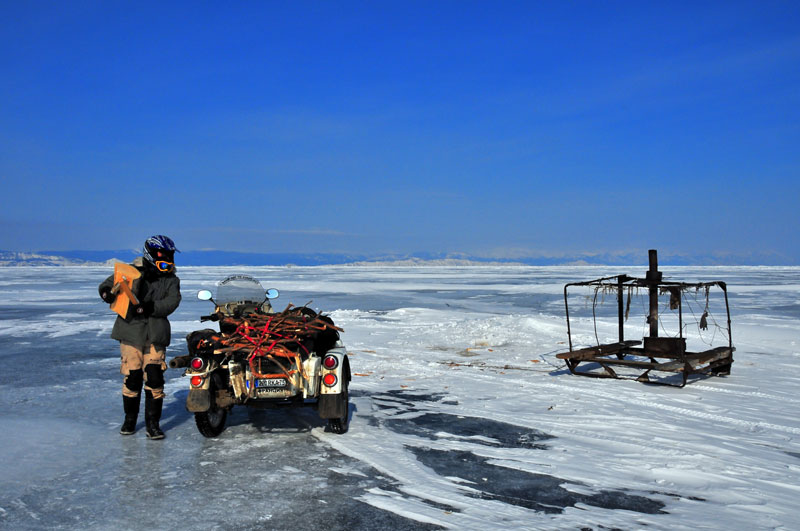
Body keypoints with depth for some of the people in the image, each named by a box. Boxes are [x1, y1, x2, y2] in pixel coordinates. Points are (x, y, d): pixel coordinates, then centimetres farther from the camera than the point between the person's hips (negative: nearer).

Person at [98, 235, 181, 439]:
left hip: (156, 334, 1)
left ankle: (152, 423, 6)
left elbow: (171, 302, -5)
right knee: (132, 377, 0)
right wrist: (107, 293, -13)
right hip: (131, 331, -1)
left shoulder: (171, 279, 10)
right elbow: (107, 284, 11)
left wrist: (150, 307, -20)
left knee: (154, 378, -4)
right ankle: (130, 419, 20)